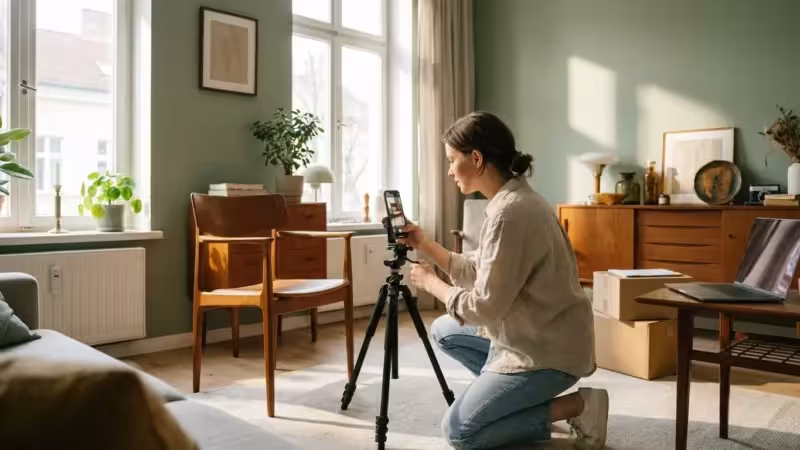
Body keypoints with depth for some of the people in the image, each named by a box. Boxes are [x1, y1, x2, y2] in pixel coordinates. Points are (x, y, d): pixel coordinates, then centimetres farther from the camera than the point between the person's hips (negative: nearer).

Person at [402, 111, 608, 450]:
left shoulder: (510, 212, -26)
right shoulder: (512, 200, 6)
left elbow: (484, 307, -23)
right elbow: (479, 272, 9)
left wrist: (430, 282, -8)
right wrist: (424, 245, 4)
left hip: (549, 349, -10)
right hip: (531, 334, 10)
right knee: (443, 331, 19)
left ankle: (577, 407, 0)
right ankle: (525, 395, 15)